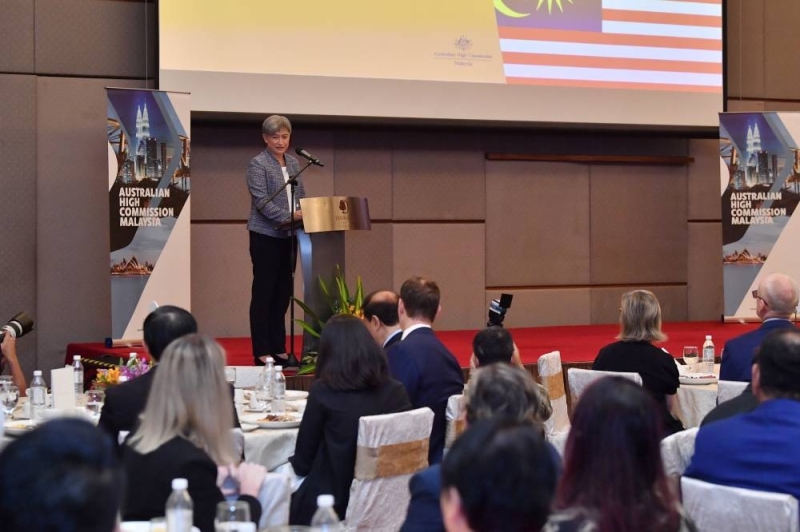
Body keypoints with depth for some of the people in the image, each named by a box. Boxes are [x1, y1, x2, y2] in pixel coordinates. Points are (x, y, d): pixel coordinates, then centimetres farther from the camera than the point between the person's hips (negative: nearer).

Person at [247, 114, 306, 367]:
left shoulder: (294, 163, 13)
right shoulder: (257, 164, -7)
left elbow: (301, 197, 15)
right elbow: (261, 201, -16)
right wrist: (288, 216, -28)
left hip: (288, 236, 6)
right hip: (266, 235, -6)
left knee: (283, 293, 9)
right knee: (263, 293, -1)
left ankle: (278, 348, 16)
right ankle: (261, 352, 3)